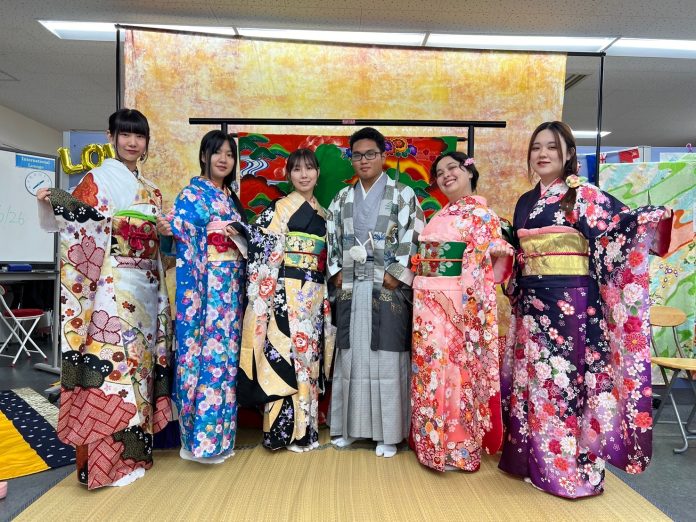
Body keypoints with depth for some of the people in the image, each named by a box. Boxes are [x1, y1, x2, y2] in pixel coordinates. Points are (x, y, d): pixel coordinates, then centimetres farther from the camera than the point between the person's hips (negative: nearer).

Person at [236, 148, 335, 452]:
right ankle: (283, 430, 7)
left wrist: (325, 298, 15)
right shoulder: (280, 208, -2)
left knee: (308, 355, 10)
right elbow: (266, 254, -10)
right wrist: (268, 296, -17)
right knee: (285, 354, -6)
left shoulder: (322, 213, 16)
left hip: (315, 295, 7)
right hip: (287, 292, -6)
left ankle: (305, 428, 21)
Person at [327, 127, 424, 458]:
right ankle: (349, 427, 22)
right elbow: (331, 239, 13)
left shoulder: (403, 195, 3)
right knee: (350, 357, 8)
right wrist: (337, 274, 0)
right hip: (350, 289, 4)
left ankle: (387, 433, 12)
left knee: (386, 359, -1)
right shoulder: (342, 199, 15)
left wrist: (394, 277, -13)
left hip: (388, 288, -4)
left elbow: (413, 241, -6)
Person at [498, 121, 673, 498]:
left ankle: (572, 469, 17)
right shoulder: (526, 202, 13)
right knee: (533, 381, 11)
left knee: (567, 381, 0)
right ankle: (535, 460, 27)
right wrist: (517, 297, 22)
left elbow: (622, 224, -15)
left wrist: (663, 218, -32)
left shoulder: (584, 196, -4)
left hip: (571, 304, -6)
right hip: (532, 306, 6)